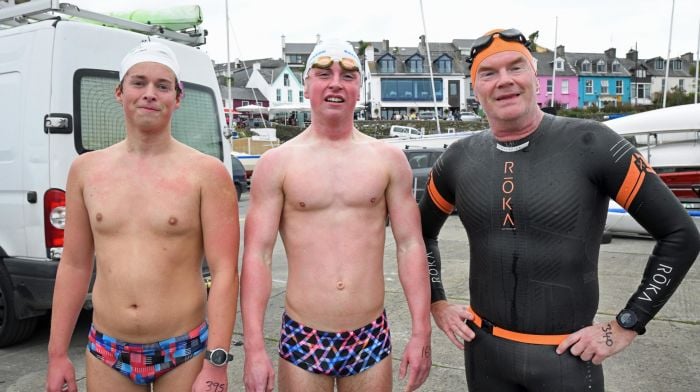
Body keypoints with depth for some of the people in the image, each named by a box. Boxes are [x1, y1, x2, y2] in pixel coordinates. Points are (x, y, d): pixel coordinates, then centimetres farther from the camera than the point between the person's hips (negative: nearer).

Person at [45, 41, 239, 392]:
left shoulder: (206, 172, -10)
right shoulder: (86, 169, 2)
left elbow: (224, 272, -12)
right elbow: (74, 265, 7)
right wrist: (57, 354, 8)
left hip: (183, 353, -3)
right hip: (106, 353, 3)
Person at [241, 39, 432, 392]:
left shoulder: (389, 159, 2)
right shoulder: (277, 163, -3)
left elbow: (410, 246, 2)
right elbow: (257, 255, -5)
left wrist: (421, 333, -2)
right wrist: (254, 347, -10)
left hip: (371, 339, 2)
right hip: (302, 340, -1)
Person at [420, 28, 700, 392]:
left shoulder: (589, 143, -12)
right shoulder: (459, 159, -2)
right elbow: (422, 234, 13)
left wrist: (626, 326, -7)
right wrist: (437, 303, 6)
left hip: (566, 355, -3)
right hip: (483, 349, 3)